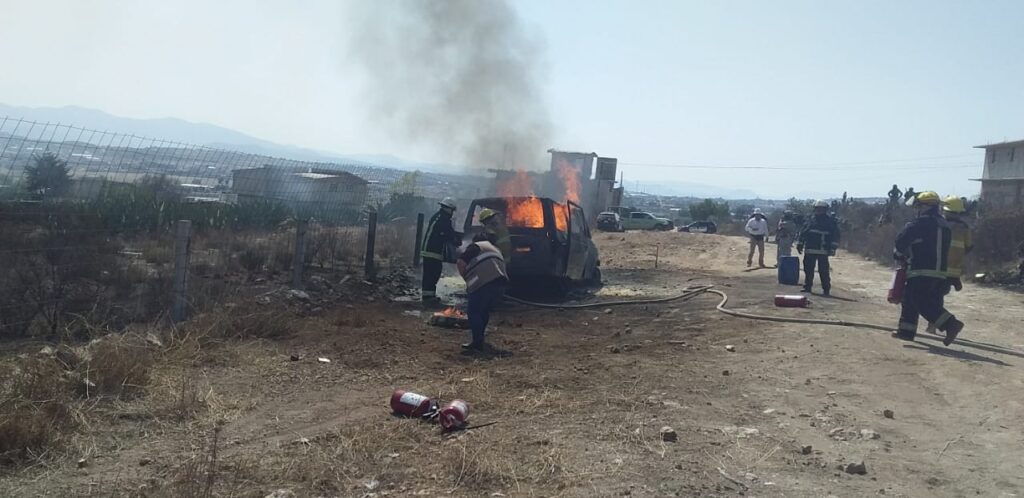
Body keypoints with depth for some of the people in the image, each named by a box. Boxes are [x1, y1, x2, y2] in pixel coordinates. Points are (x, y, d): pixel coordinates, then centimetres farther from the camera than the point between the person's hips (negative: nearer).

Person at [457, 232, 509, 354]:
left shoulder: (475, 247, 14)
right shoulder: (495, 250, 35)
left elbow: (461, 263, 0)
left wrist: (467, 279, 15)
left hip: (484, 284, -7)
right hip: (500, 284, 7)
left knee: (474, 312, 2)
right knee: (484, 312, 22)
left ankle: (478, 344, -3)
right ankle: (479, 339, 27)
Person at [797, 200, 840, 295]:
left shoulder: (830, 221, 1)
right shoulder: (811, 220, 13)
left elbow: (835, 235, -4)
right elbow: (803, 232, 18)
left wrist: (833, 247, -12)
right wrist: (799, 244, 13)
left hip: (823, 251, -5)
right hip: (809, 249, 5)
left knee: (824, 271, -5)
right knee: (808, 270, 9)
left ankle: (826, 289, 2)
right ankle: (807, 287, 18)